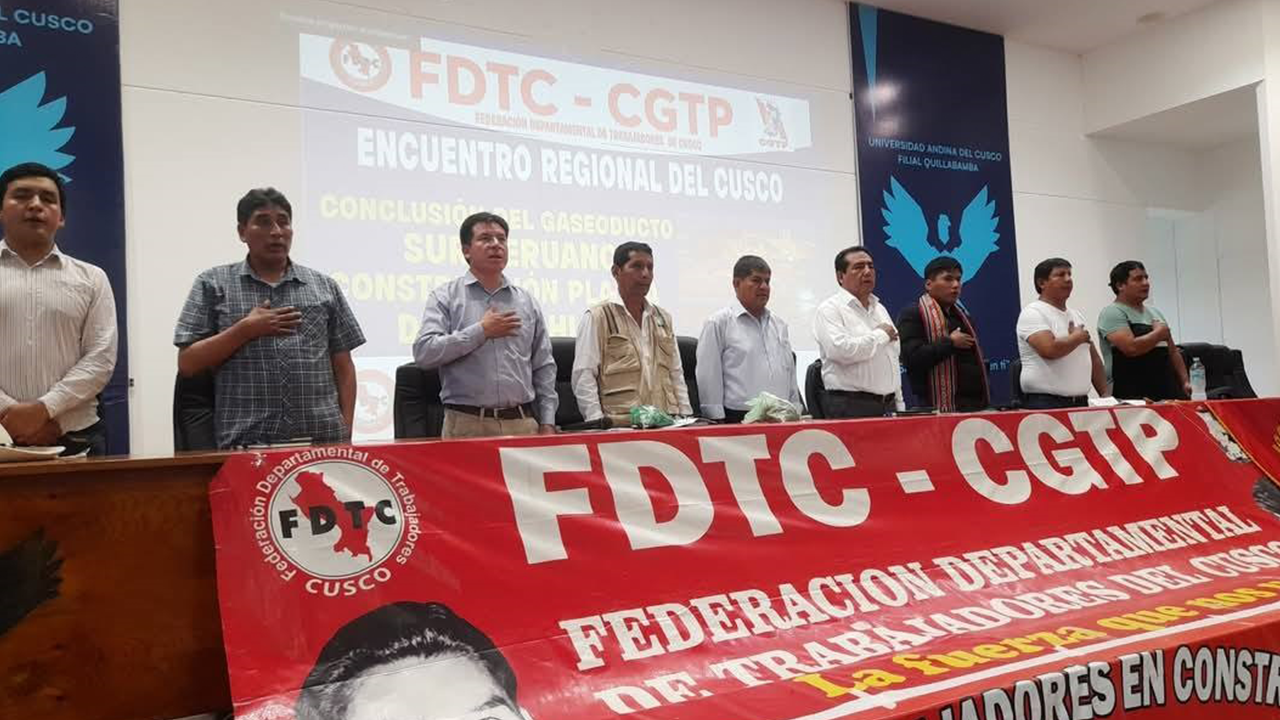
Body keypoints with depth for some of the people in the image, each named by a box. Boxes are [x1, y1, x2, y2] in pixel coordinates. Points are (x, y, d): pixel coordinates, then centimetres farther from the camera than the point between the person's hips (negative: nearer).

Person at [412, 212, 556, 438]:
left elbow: (544, 367, 15)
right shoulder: (445, 298, 4)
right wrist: (481, 331, -9)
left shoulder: (526, 301, 14)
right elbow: (424, 353, -10)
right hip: (467, 425, -3)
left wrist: (547, 423, 7)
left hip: (522, 423, 3)